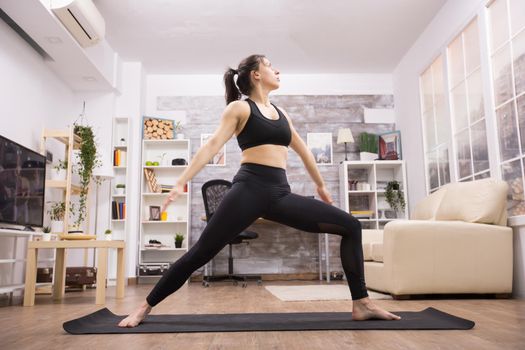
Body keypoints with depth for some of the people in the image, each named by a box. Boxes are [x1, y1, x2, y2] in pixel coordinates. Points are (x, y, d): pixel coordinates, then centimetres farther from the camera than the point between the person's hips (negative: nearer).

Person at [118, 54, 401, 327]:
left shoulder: (280, 113, 22)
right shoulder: (239, 108, 5)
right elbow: (213, 145, -5)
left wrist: (320, 185, 36)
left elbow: (302, 150, 30)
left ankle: (361, 304, 5)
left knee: (351, 226, -1)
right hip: (250, 189, -6)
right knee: (200, 253, -8)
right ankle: (145, 307, 11)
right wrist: (181, 181, -15)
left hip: (280, 193, 6)